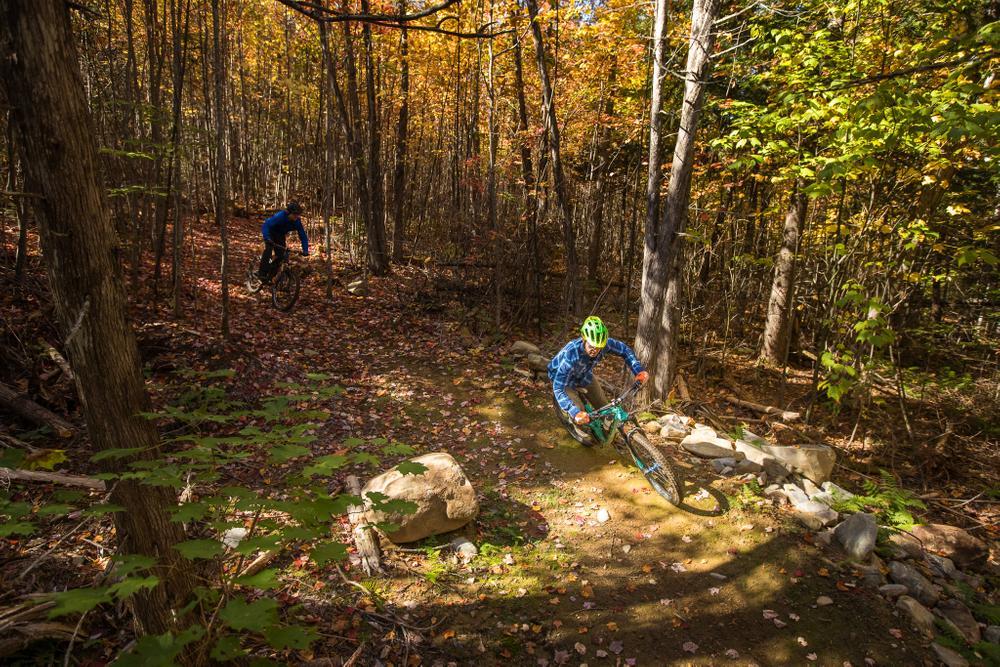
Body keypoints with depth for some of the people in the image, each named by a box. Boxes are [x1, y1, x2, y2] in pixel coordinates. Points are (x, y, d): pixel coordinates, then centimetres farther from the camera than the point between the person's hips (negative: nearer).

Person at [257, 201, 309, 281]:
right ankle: (262, 273, -21)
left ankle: (270, 275, 7)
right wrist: (267, 238, -53)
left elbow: (303, 236, -16)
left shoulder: (297, 222, -22)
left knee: (281, 255, -8)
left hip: (280, 235, 4)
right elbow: (265, 225, -37)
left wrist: (305, 250, -28)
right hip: (270, 233, -4)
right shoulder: (280, 216, -34)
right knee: (268, 249, -27)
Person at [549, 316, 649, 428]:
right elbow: (558, 388, -44)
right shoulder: (571, 355, -45)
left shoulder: (604, 343, -32)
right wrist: (575, 413, -55)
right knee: (580, 417, -18)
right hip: (562, 377, -5)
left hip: (585, 375, 5)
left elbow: (624, 349, -11)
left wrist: (639, 370, -25)